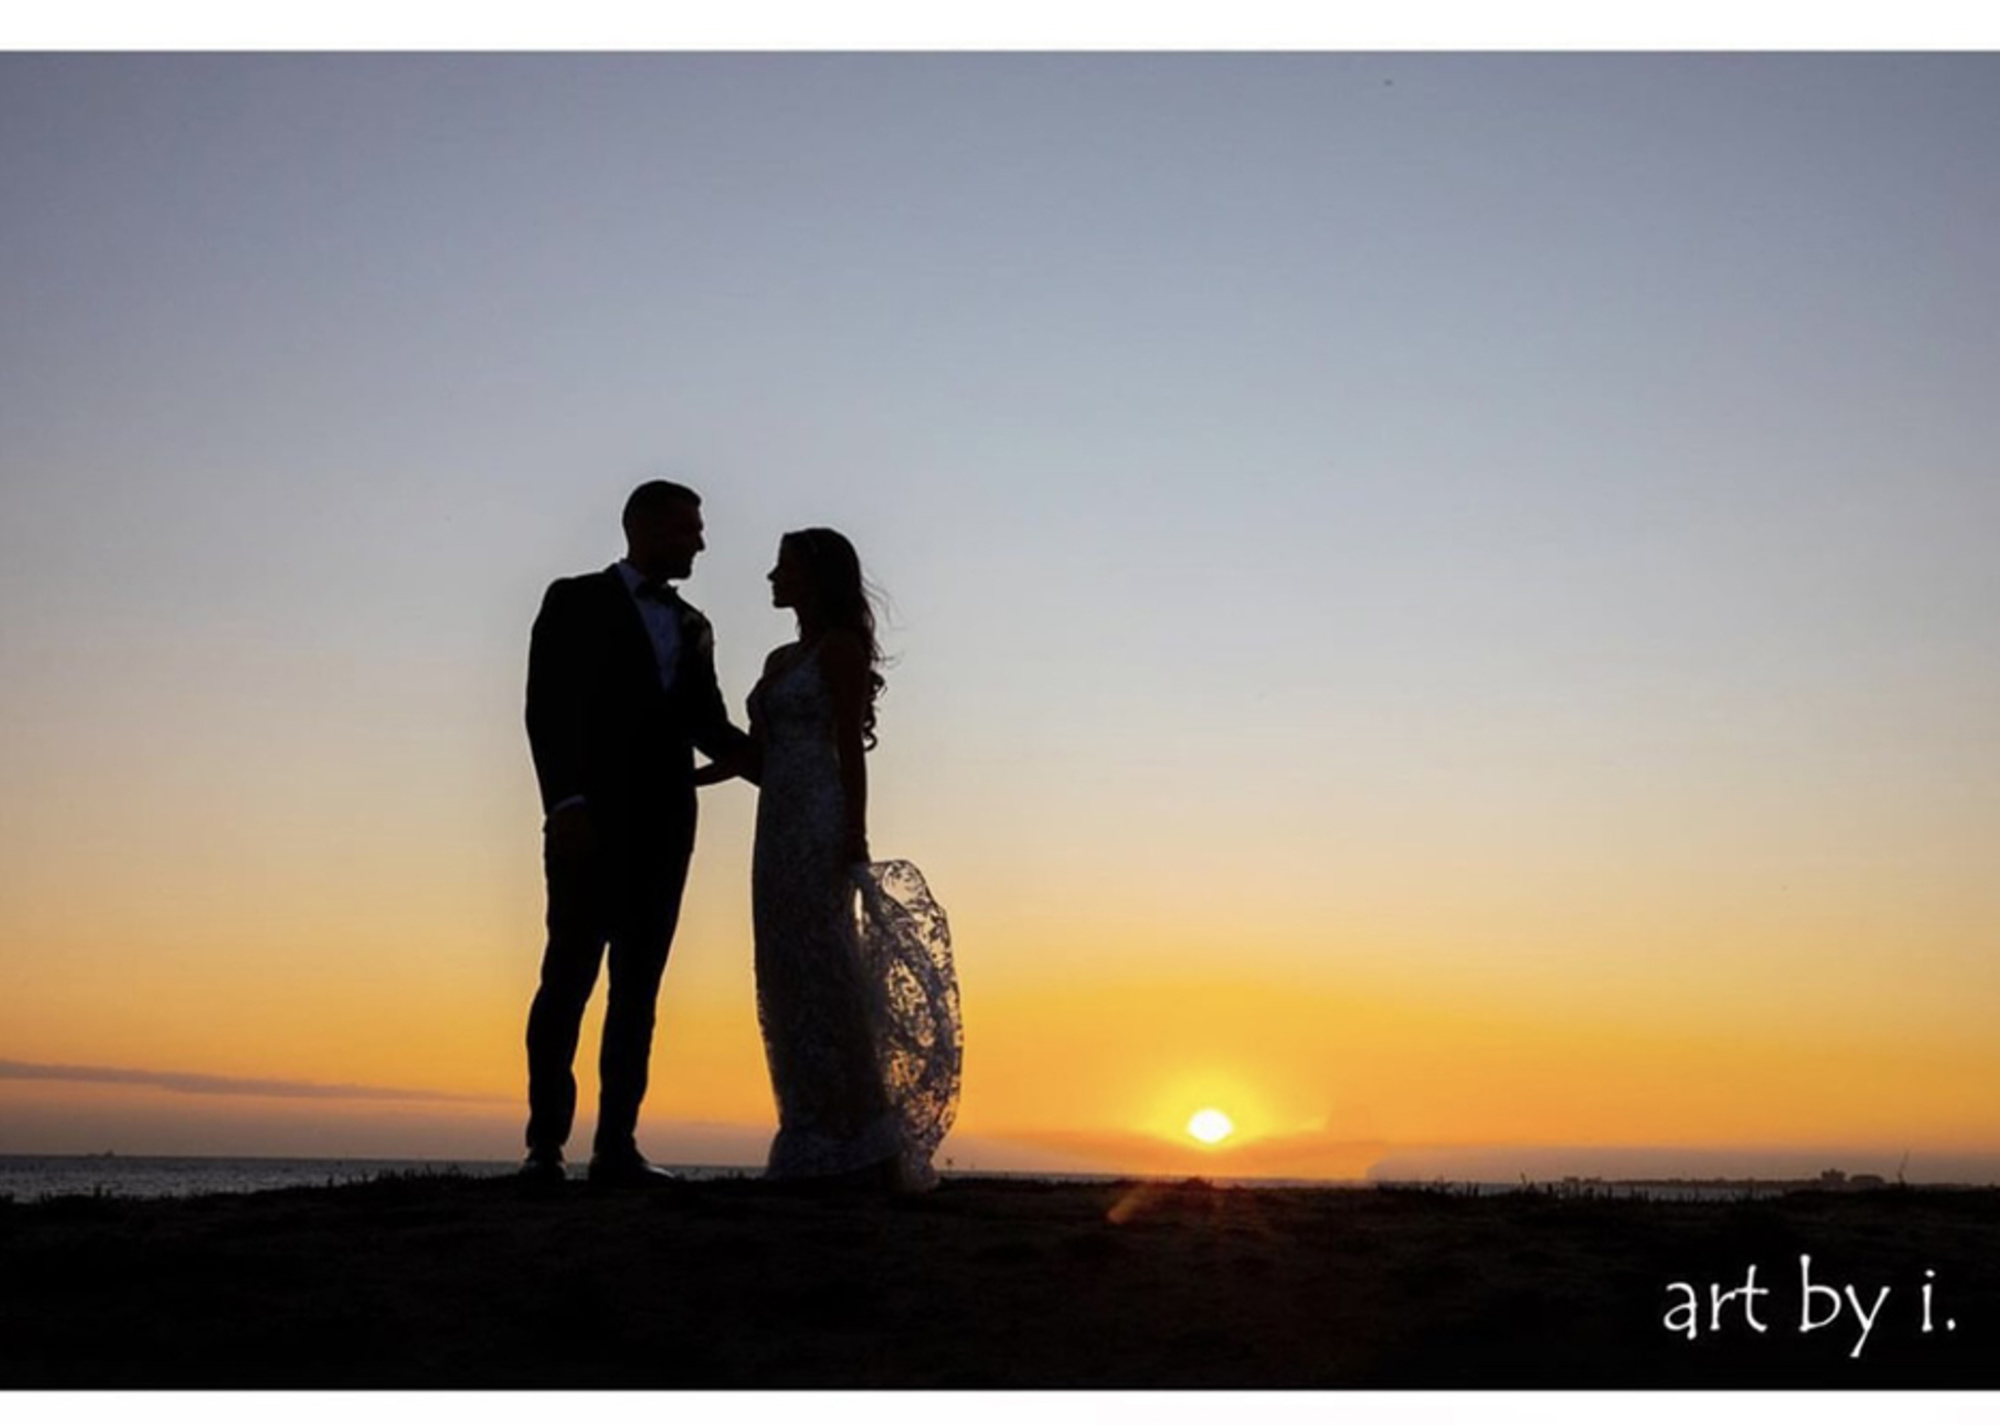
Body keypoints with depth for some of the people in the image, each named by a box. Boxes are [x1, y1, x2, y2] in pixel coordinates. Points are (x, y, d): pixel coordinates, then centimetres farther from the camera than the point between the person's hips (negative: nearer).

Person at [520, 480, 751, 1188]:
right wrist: (565, 802, -17)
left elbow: (710, 726, 13)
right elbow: (546, 708, -5)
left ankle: (617, 1144, 4)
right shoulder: (577, 601, 4)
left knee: (639, 985, 3)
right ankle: (545, 1144, -4)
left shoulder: (693, 626, 19)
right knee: (569, 976, -6)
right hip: (592, 823, -5)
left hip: (662, 829, 5)